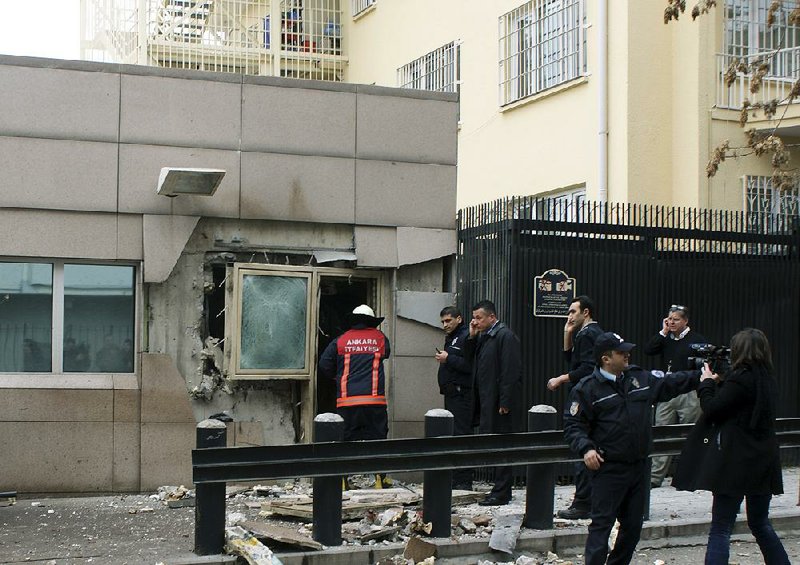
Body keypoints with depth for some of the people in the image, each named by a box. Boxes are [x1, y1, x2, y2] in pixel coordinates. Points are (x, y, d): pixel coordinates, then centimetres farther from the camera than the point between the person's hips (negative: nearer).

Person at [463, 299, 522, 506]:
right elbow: (470, 361, 18)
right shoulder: (483, 336, 16)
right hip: (487, 401, 9)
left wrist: (505, 402, -20)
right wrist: (472, 337, 6)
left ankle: (501, 493, 0)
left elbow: (511, 372, -18)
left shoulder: (505, 336, -13)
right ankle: (502, 489, 19)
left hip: (499, 402, -9)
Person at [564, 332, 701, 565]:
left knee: (633, 524, 14)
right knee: (601, 524, -7)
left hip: (639, 466, 6)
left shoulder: (640, 378, 8)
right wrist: (586, 448, -22)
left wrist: (702, 376, 9)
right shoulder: (587, 389, -7)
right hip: (608, 469, -6)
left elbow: (671, 383, 16)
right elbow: (573, 426, -7)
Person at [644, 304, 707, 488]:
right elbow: (648, 350, -3)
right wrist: (663, 332, -4)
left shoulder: (697, 340, -3)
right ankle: (655, 477, 3)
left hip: (688, 395, -4)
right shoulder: (666, 339, 11)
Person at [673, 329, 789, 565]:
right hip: (764, 462, 8)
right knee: (761, 525, 21)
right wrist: (718, 383, 11)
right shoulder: (768, 380, 10)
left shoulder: (740, 379, -16)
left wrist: (707, 383, 3)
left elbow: (711, 409, -11)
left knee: (720, 529, -4)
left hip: (736, 462, -8)